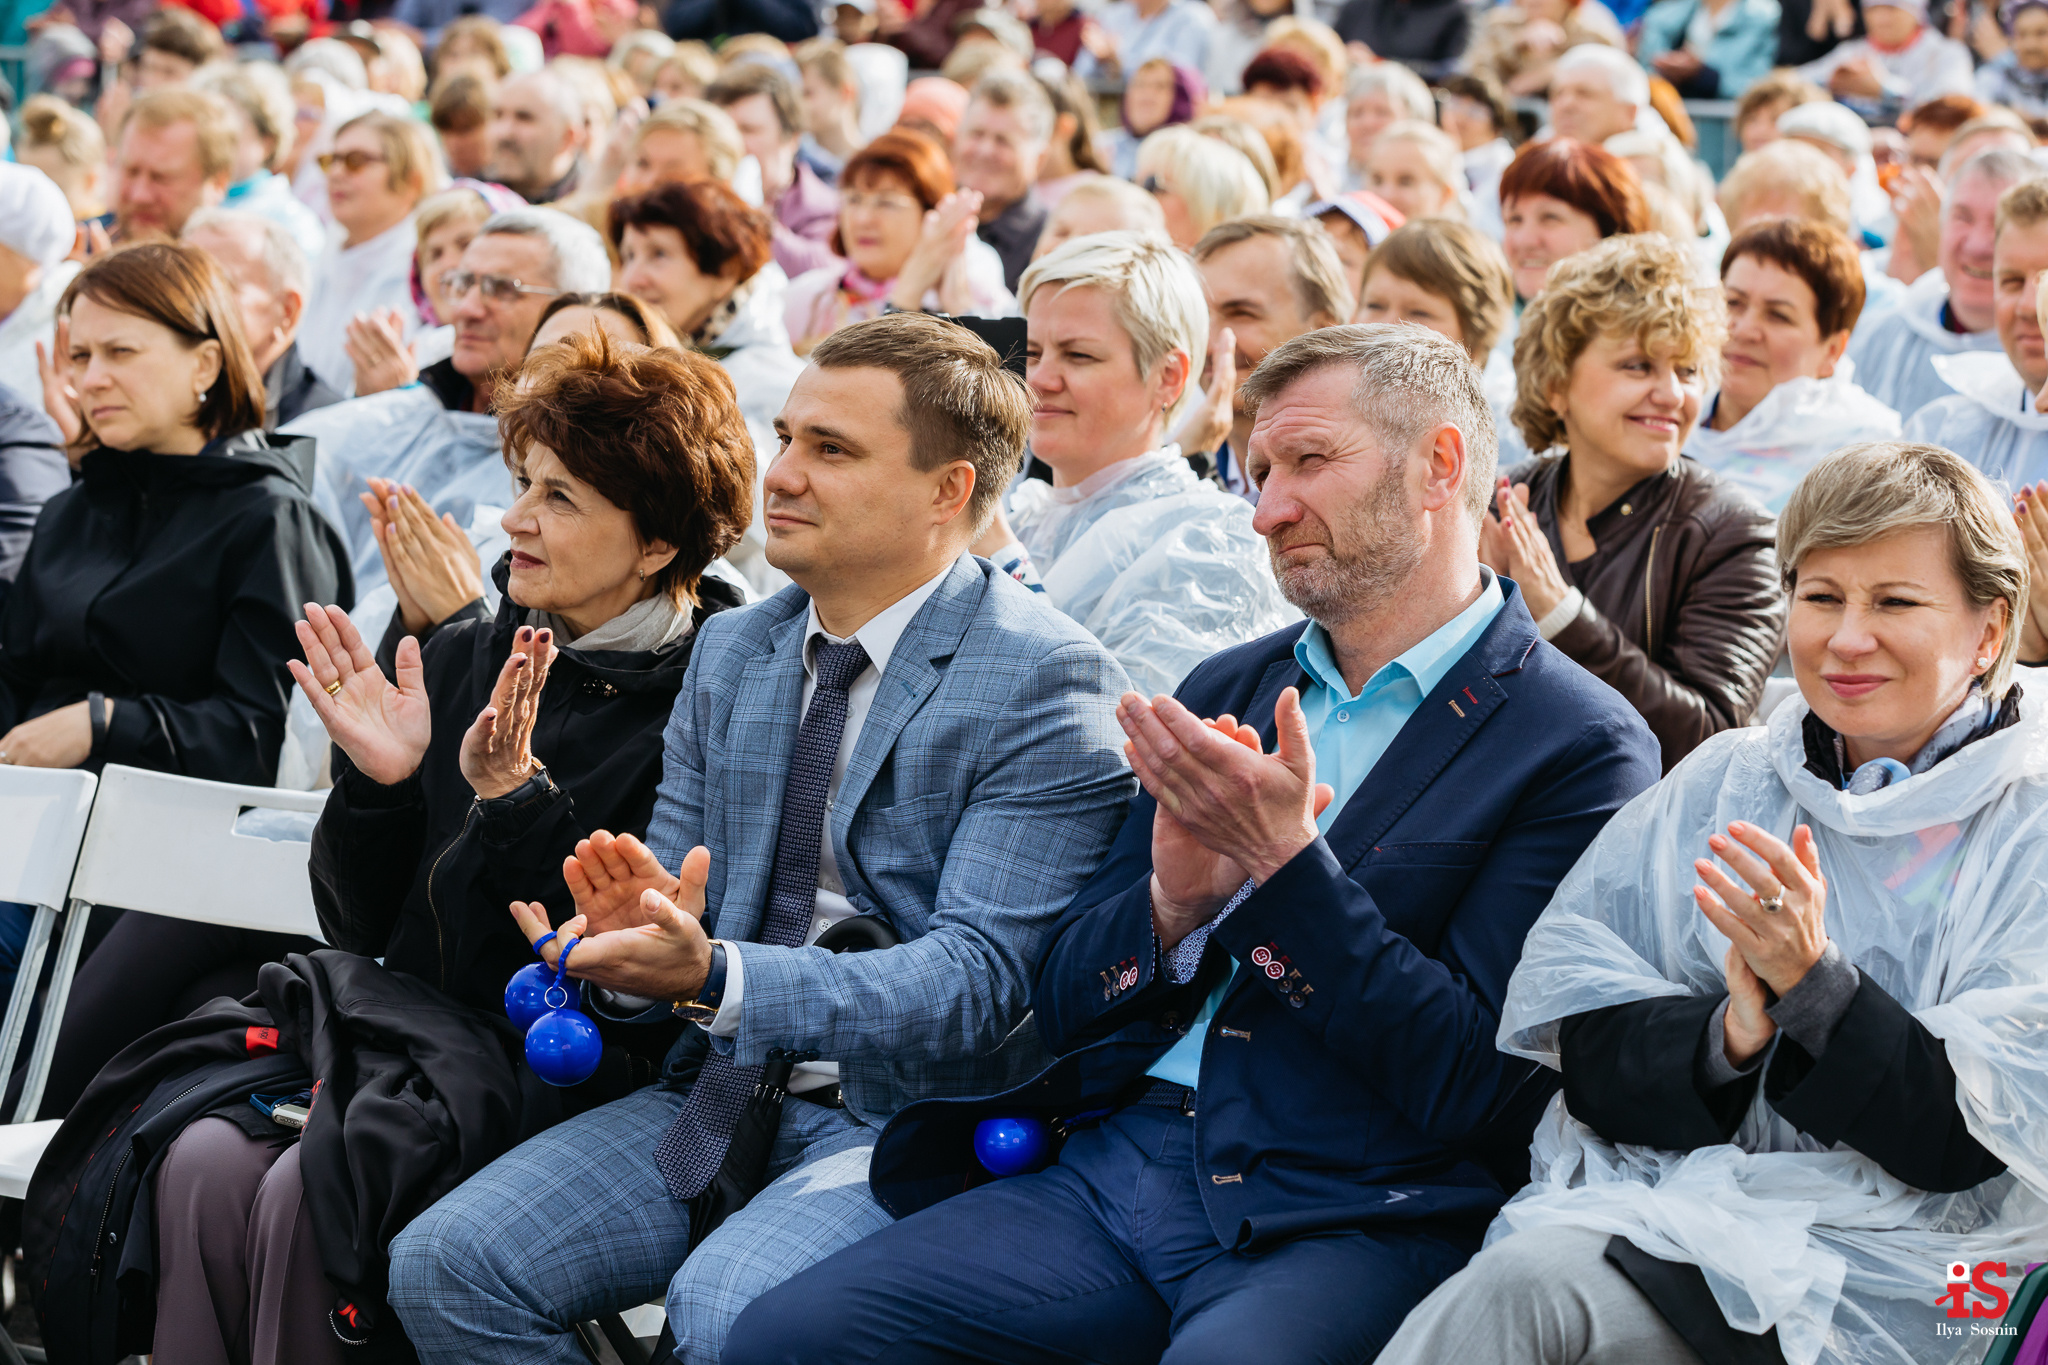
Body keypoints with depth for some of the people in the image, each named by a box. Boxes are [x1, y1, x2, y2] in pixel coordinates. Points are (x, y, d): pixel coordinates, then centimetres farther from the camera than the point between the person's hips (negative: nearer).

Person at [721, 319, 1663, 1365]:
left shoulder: (1581, 747, -1)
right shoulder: (1228, 690, 18)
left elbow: (1477, 1083, -8)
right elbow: (1062, 1006, 17)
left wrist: (1284, 863, -12)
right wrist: (1176, 902, -5)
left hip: (1353, 1226, -6)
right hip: (1114, 1174, 6)